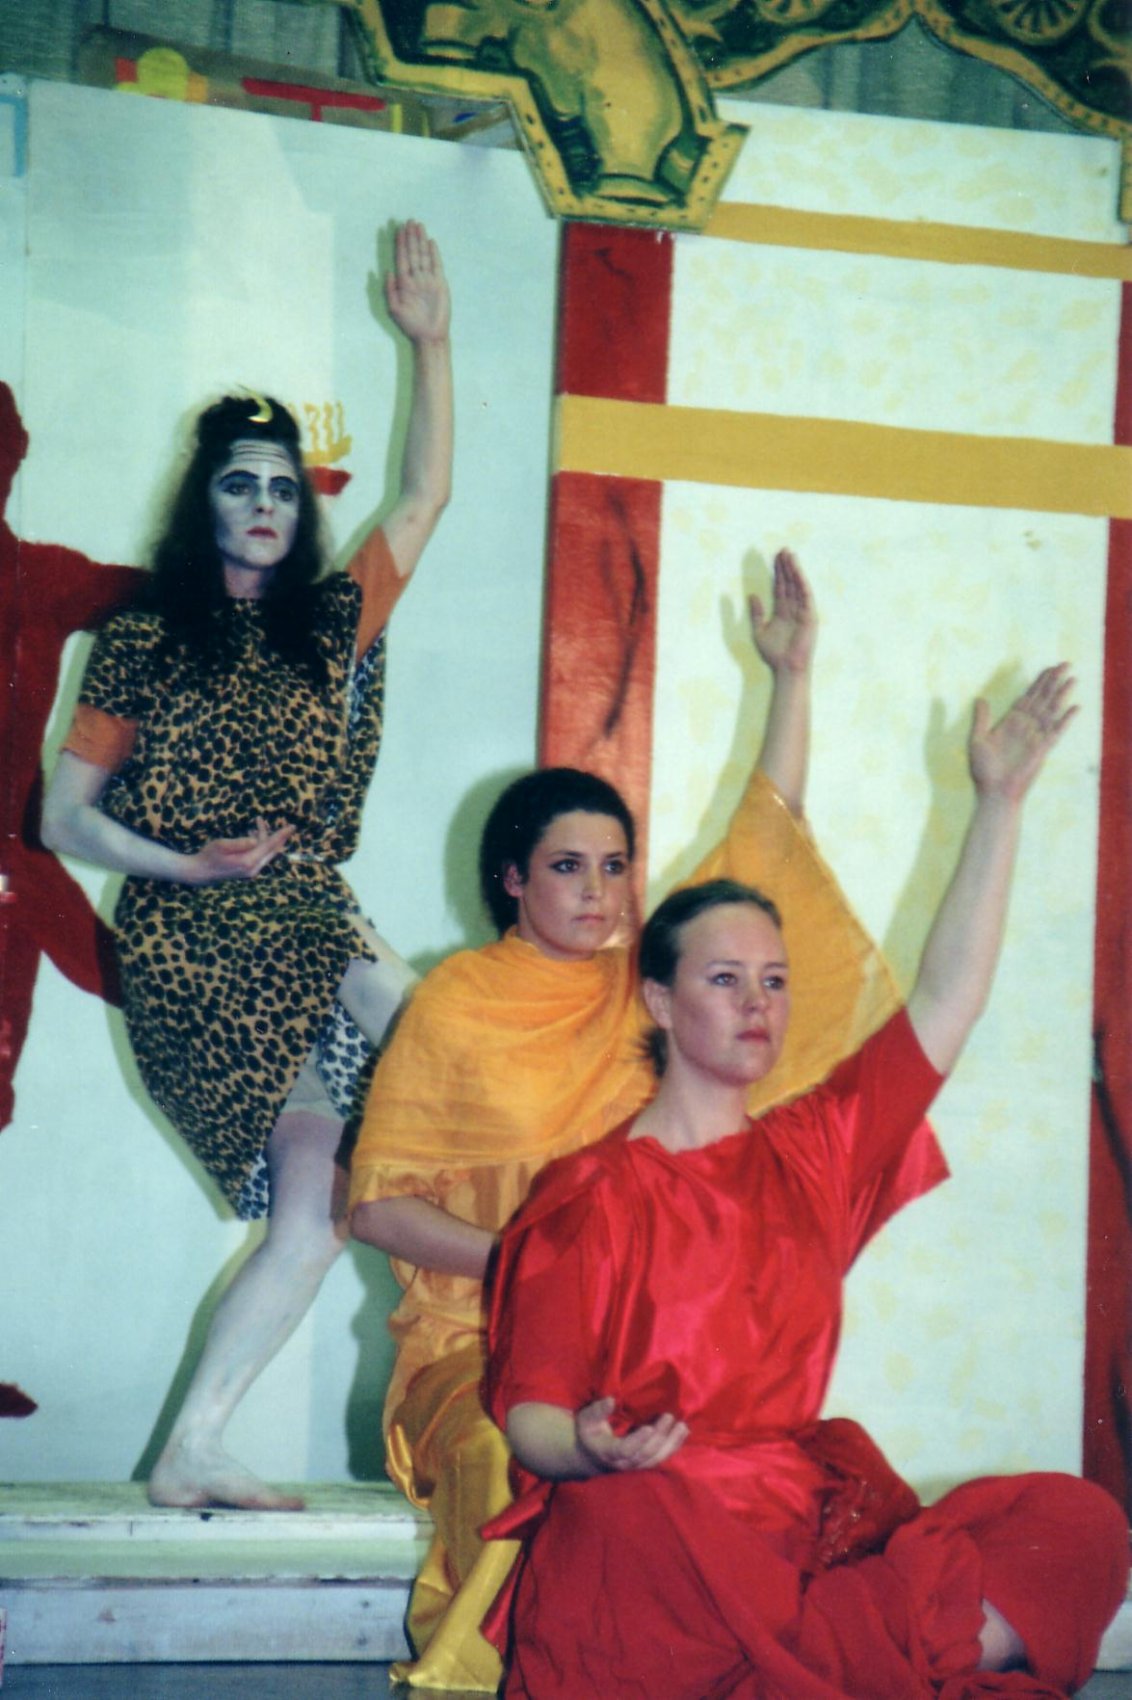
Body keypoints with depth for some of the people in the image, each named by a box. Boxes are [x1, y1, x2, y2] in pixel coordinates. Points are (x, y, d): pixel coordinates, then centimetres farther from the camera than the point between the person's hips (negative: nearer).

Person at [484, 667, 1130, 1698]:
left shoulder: (814, 1152, 16)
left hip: (806, 1526, 5)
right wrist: (592, 1448, -28)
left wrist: (999, 803, 11)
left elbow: (947, 998, 14)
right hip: (650, 1528, -5)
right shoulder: (590, 1197, 1)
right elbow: (527, 1414, -4)